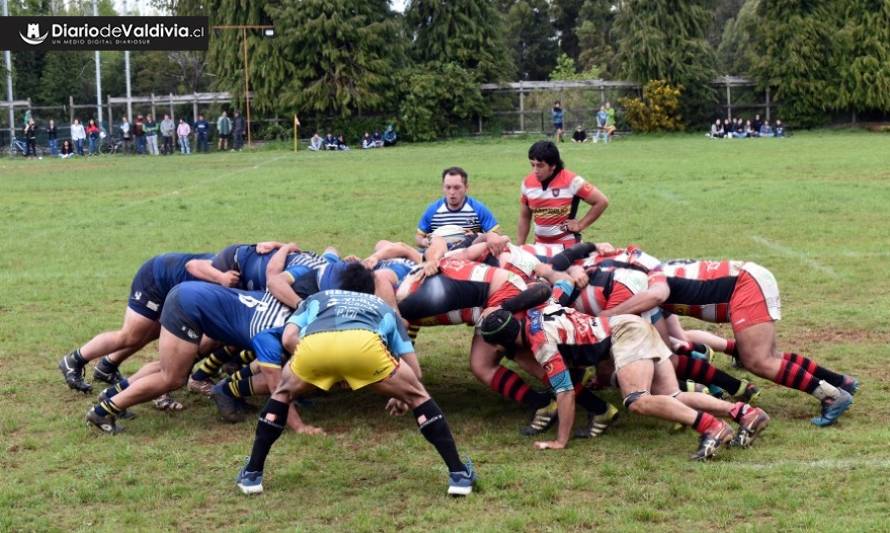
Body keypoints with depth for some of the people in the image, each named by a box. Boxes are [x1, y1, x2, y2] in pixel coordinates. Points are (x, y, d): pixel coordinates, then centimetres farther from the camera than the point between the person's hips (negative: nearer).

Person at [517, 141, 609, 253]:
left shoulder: (571, 181, -14)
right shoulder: (527, 183, 1)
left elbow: (602, 201, -8)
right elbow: (524, 218, 11)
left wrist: (581, 225, -7)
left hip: (566, 246, -5)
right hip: (539, 246, 5)